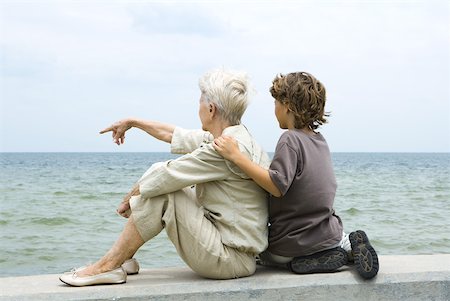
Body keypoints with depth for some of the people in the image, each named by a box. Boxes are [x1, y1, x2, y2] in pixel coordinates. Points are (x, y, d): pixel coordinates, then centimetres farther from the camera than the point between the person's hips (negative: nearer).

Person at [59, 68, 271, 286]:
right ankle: (124, 258, 14)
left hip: (230, 259, -9)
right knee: (159, 177, 9)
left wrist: (130, 198, -4)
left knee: (160, 188, -13)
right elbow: (173, 135, 20)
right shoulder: (227, 137, 7)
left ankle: (108, 266, -4)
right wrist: (132, 122, 30)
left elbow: (169, 174, -19)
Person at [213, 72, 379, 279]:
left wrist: (237, 156, -29)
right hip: (329, 235, 8)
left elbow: (277, 187, -26)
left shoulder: (290, 139, -17)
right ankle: (346, 245, 4)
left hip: (293, 244, -8)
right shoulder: (319, 139, 7)